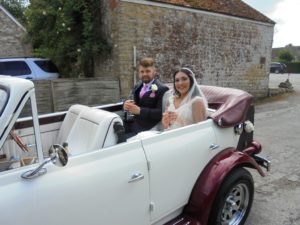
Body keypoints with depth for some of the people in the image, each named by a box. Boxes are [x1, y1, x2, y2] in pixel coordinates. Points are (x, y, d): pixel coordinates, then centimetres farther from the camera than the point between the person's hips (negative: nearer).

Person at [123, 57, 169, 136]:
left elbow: (161, 113, -18)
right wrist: (126, 105, -6)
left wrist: (140, 110, -24)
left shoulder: (162, 89, -8)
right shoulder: (137, 87, 17)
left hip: (148, 129, -6)